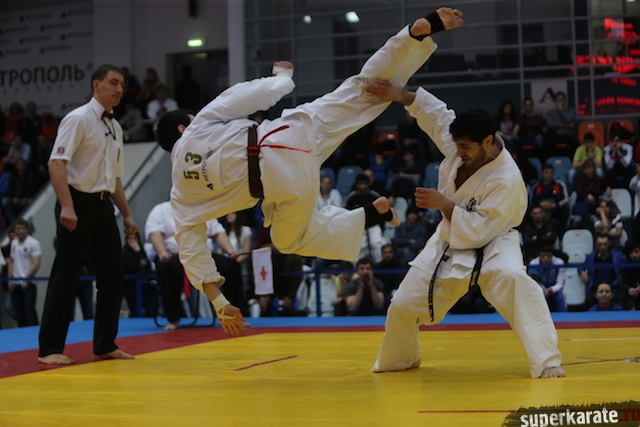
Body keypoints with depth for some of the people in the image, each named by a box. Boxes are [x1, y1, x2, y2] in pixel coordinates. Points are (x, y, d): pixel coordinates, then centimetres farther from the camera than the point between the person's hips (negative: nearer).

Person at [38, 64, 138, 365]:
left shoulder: (115, 128, 16)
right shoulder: (79, 119, -9)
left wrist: (127, 213, 19)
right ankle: (50, 348, 2)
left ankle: (105, 345, 19)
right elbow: (56, 163, -18)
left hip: (103, 206, 8)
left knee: (113, 276, 8)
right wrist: (67, 206, -27)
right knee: (65, 277, -5)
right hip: (79, 204, -8)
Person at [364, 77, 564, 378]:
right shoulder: (460, 143, -14)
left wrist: (444, 205, -29)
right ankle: (398, 359, 40)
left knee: (514, 280, -38)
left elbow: (478, 231, -30)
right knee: (403, 306, 8)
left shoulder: (507, 180, -30)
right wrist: (397, 94, -12)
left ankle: (546, 362, -33)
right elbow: (434, 111, 0)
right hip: (449, 246, 6)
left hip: (490, 247, -6)